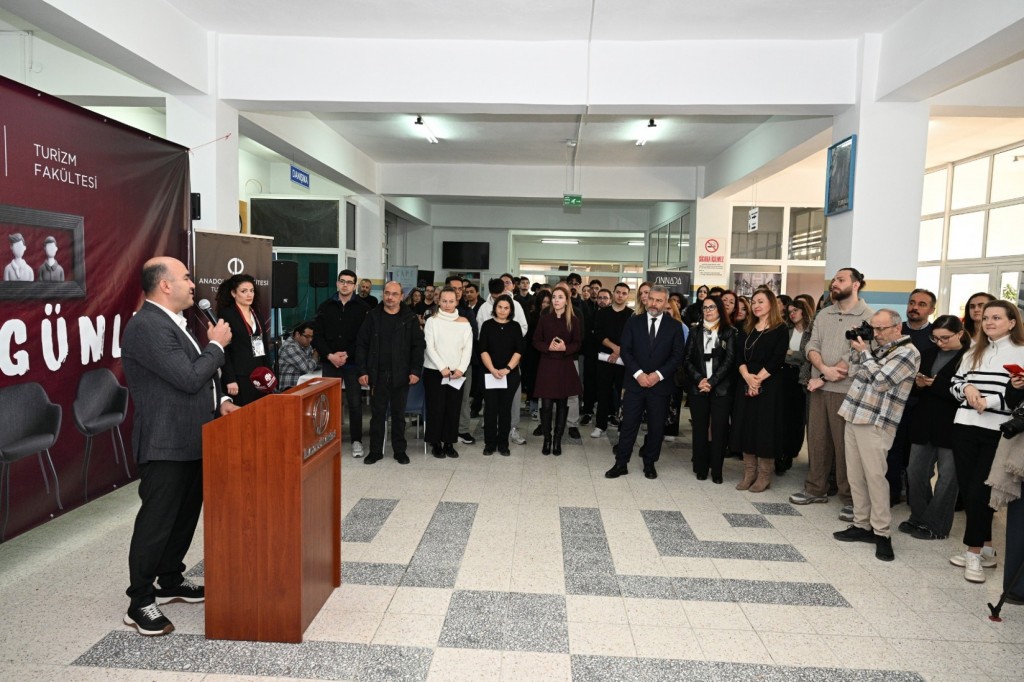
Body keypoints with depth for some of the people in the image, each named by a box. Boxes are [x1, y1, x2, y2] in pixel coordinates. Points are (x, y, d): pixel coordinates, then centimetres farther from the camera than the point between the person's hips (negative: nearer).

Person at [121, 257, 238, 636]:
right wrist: (217, 345, -10)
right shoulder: (146, 326, -19)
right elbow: (188, 378, -24)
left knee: (185, 516, 19)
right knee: (156, 522, 1)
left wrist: (220, 400, 7)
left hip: (191, 440, 10)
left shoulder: (171, 323, 14)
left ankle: (171, 582, 35)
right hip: (166, 445, -10)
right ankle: (140, 604, 15)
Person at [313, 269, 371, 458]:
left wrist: (348, 354, -12)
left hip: (353, 363, -2)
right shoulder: (325, 307, 7)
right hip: (330, 363, 2)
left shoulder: (362, 308, -1)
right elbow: (317, 335, 4)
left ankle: (356, 440, 12)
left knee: (355, 402, 0)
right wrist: (330, 355, -9)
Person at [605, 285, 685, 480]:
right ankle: (621, 463, 12)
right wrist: (638, 374, -14)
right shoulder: (633, 322, 3)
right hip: (635, 382, 0)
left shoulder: (674, 326, 2)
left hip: (660, 384, 0)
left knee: (656, 427, 9)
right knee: (628, 424, 3)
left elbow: (677, 355, -2)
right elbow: (626, 350, -1)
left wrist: (658, 374, -14)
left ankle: (649, 463, 24)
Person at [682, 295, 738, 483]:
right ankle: (701, 468, 13)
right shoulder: (695, 331, 11)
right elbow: (686, 360, 5)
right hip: (697, 387, 2)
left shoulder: (729, 332, 4)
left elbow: (729, 360, -5)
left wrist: (711, 382, -13)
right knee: (700, 428, 4)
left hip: (721, 388, -2)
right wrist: (699, 379, -10)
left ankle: (717, 471, 6)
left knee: (719, 429, -2)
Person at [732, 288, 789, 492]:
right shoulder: (748, 329, 14)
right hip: (746, 385, 6)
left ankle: (764, 476, 6)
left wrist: (758, 379, -17)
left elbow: (777, 360, -12)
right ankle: (749, 474, 13)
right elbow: (739, 356, 4)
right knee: (746, 427, 5)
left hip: (769, 386, -5)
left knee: (765, 429, -2)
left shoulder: (780, 329, -2)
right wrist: (747, 377, -13)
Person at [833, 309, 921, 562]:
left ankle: (882, 533, 2)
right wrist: (856, 350, 12)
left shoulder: (908, 352, -7)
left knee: (874, 476, -7)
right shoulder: (880, 348, 17)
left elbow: (880, 380, -16)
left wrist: (864, 352, -6)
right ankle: (862, 525, 18)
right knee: (855, 475, 10)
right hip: (854, 417, 8)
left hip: (875, 424, -8)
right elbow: (857, 373, 23)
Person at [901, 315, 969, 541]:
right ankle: (918, 518, 26)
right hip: (924, 423, 6)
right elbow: (915, 388, 14)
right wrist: (918, 384, -7)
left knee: (947, 475, 4)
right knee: (915, 471, 10)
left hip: (951, 426, -6)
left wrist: (936, 384, -21)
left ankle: (935, 526, 15)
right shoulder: (929, 353, 9)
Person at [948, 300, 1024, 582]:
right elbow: (955, 383, 15)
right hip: (965, 428, 5)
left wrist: (990, 401, -18)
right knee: (966, 490, 8)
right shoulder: (973, 352, 16)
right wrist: (966, 388, -5)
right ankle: (986, 548, 24)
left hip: (998, 433, -5)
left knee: (978, 492, -7)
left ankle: (975, 553, 7)